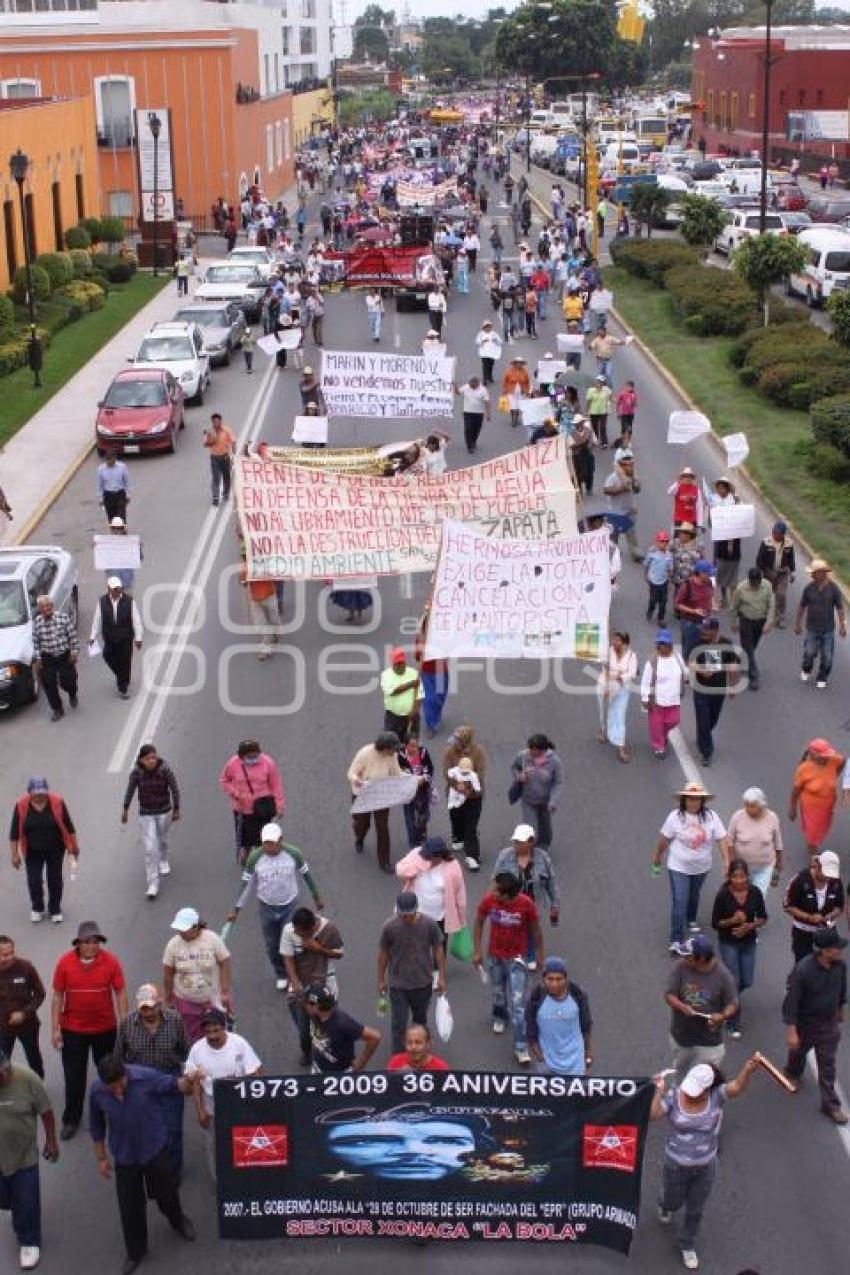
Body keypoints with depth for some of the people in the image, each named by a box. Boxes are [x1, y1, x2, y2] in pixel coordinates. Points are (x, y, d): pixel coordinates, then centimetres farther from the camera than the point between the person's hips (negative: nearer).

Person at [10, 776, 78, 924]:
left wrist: (74, 845, 1)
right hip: (33, 851, 0)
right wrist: (15, 854, -8)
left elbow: (68, 825, -5)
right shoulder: (21, 805, -16)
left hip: (55, 849, 0)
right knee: (34, 881, 4)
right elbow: (15, 831, -8)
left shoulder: (57, 802, -16)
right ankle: (37, 909, 29)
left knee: (55, 879, 8)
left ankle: (55, 910, 26)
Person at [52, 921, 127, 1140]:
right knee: (74, 1076, 8)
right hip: (73, 1029, 0)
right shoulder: (65, 963, -12)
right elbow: (58, 996, -5)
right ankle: (71, 1120, 23)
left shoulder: (110, 962, -13)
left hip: (105, 1028, 0)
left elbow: (120, 993, -6)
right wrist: (55, 1029, -4)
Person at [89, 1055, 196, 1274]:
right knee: (130, 1206, 13)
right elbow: (96, 1126, -3)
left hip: (155, 1149, -1)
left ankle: (177, 1220, 53)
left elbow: (173, 1085, -11)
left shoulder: (147, 1077, -27)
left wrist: (187, 1082, -34)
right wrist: (101, 1157, 4)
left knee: (166, 1192, 18)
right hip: (124, 1156, 1)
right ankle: (135, 1251, 37)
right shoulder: (97, 1091, -20)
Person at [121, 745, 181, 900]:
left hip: (164, 812, 1)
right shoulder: (136, 772, -17)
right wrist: (125, 809, 7)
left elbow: (174, 789, -8)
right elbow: (130, 791, -2)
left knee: (162, 839, 25)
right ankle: (153, 884, -2)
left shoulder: (165, 769, -19)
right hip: (146, 814, -1)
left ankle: (163, 860, 59)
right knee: (150, 848, -6)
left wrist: (176, 810, -1)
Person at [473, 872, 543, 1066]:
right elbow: (479, 923, -1)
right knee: (497, 992, 22)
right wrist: (477, 951, 0)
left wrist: (540, 954, 4)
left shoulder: (527, 904, -23)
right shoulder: (488, 900, -19)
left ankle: (521, 1047, 1)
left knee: (517, 1003, -6)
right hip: (494, 956, 3)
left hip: (516, 958, -3)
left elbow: (535, 930, -6)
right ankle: (499, 1016, 55)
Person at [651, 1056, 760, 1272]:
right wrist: (659, 1092, -40)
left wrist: (748, 1070, -54)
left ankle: (687, 1245, 44)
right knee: (674, 1202, 24)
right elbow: (652, 1115, -28)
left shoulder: (717, 1096, -19)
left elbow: (737, 1087, -36)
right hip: (676, 1165, -1)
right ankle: (665, 1205, 62)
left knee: (695, 1210, 18)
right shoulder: (674, 1096, -20)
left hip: (705, 1167, 1)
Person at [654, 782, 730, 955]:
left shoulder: (711, 817, -14)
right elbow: (664, 838, -5)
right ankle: (676, 941, -6)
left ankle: (691, 920, 56)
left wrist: (727, 862, -19)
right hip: (678, 867, -3)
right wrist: (657, 857, 5)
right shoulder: (675, 817, -17)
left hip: (701, 867, 3)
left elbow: (722, 840, -12)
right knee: (679, 902, -9)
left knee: (694, 896, 26)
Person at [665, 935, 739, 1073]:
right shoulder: (681, 967, -16)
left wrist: (722, 1016, -31)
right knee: (679, 1072, 26)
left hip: (709, 1041, -2)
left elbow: (733, 1004, -10)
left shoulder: (722, 975, -19)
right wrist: (682, 1007, -32)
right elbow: (669, 995, -11)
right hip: (680, 1035, 2)